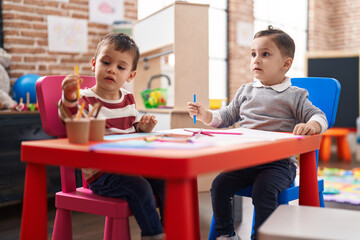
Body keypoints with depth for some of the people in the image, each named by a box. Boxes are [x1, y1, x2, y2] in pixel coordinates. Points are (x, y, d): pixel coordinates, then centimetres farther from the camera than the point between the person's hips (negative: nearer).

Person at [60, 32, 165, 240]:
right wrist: (69, 100, -51)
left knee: (165, 182, -8)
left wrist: (142, 126, 2)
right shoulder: (85, 99, -11)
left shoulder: (128, 100, 10)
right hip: (100, 174, -7)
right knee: (139, 187, -27)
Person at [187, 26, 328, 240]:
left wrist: (311, 125, -26)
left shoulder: (294, 95, 3)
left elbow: (319, 116, -2)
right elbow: (229, 115, 21)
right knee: (220, 184, -13)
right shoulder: (246, 90, 15)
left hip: (279, 162, -4)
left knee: (264, 189, -30)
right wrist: (207, 116, 3)